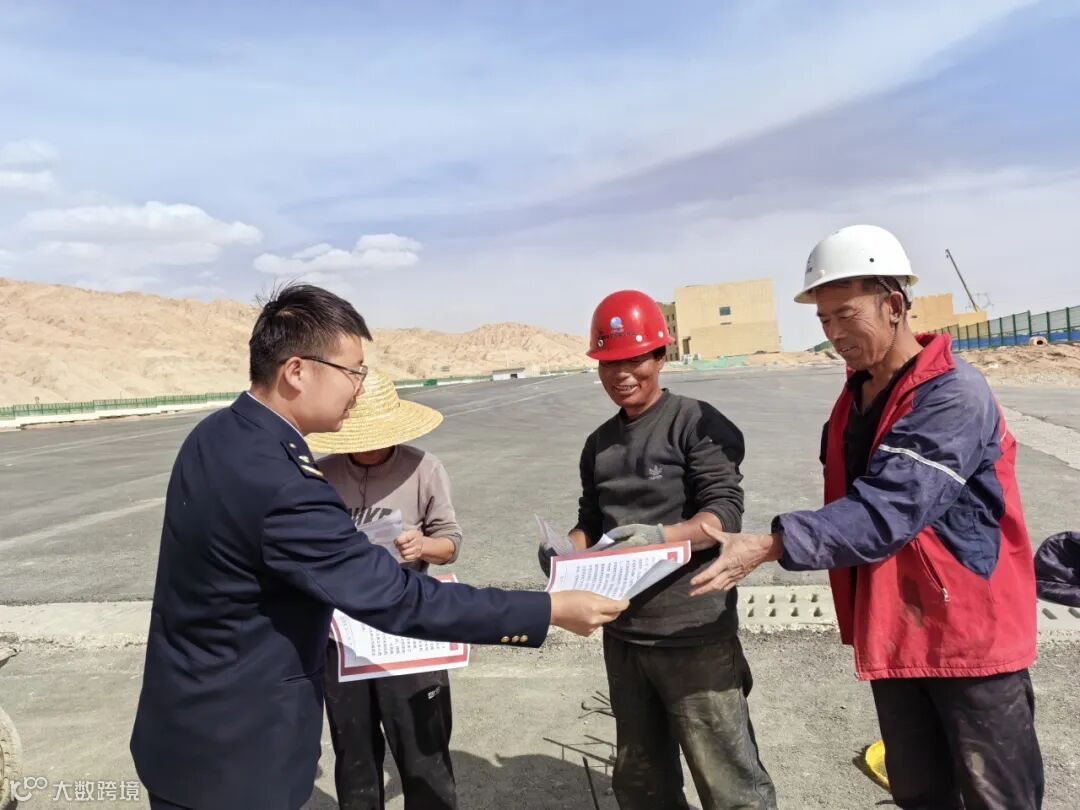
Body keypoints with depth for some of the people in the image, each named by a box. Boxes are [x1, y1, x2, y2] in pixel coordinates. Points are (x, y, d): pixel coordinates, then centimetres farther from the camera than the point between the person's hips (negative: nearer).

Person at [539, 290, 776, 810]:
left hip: (694, 633, -6)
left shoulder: (697, 423, -8)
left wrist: (662, 537, -32)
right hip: (622, 634, 7)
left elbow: (725, 513, -15)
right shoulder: (598, 443, 11)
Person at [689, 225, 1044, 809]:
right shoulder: (854, 399, 5)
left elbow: (887, 510, -30)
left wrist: (770, 544, -37)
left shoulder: (954, 396, -20)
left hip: (971, 635, -7)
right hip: (893, 636, 7)